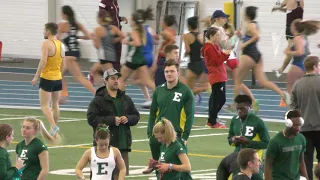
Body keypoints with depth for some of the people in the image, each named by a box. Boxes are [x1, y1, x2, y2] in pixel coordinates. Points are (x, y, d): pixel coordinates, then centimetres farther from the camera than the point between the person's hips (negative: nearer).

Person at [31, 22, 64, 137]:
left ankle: (53, 126, -22)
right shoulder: (61, 45, 10)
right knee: (55, 104, 15)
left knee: (44, 105, -5)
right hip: (58, 78, 7)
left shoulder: (46, 43, -13)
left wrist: (36, 77, -18)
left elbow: (43, 61, -22)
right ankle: (54, 129, 20)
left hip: (47, 78, -7)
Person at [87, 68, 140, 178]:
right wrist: (112, 120, -17)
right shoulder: (98, 100, -4)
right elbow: (91, 119, -14)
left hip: (123, 144, 5)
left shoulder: (125, 99, 14)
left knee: (121, 173, 7)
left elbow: (136, 116, 20)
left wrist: (128, 119, -4)